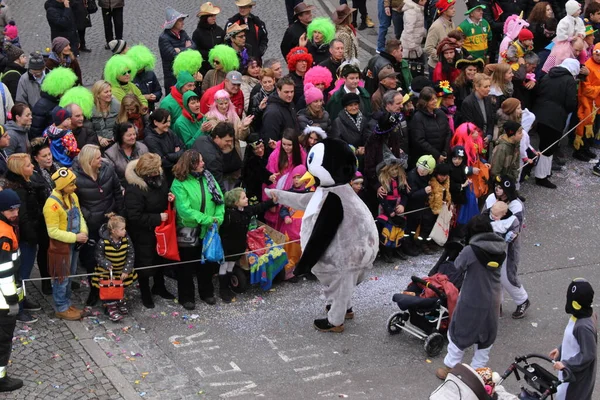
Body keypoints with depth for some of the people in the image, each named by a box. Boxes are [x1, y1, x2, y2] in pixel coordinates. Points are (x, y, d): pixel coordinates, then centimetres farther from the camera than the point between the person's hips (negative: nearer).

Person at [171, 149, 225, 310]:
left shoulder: (208, 177, 0)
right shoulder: (179, 184, -16)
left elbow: (220, 200, -2)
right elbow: (185, 210, -23)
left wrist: (218, 218, -17)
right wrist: (208, 219, -24)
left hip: (208, 230, 5)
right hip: (188, 231, -5)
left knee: (208, 262, 18)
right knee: (187, 266, 9)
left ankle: (206, 292, 37)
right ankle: (186, 297, 24)